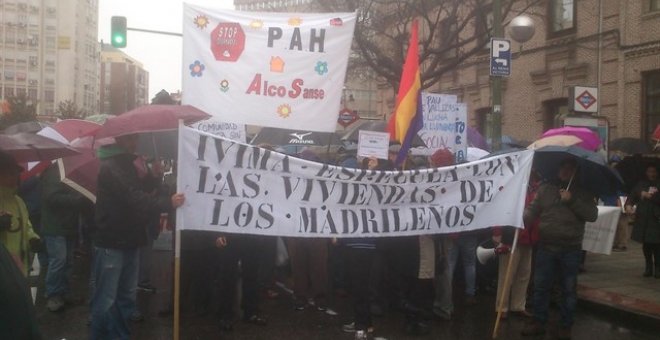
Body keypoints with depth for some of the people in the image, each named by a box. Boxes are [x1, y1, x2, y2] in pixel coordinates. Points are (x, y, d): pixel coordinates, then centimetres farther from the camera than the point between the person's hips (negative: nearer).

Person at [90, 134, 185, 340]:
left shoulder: (126, 164, 17)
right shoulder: (110, 167, -15)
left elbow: (140, 194, 19)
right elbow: (134, 199, -24)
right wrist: (168, 202, -21)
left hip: (127, 241, 10)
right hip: (111, 243, -10)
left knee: (126, 296, 15)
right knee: (106, 299, -5)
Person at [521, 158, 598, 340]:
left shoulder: (583, 193, 5)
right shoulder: (545, 189, 9)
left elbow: (592, 215, -7)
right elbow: (532, 209, 2)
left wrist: (572, 201, -15)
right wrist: (520, 221, -18)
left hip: (571, 249, -1)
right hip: (546, 247, 1)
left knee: (568, 289, 7)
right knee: (540, 286, 7)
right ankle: (538, 322, 18)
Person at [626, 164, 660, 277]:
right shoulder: (640, 185, 11)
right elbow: (632, 197, 3)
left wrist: (650, 196, -14)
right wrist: (628, 204, -15)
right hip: (643, 219, 2)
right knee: (646, 245, 8)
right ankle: (648, 267, 20)